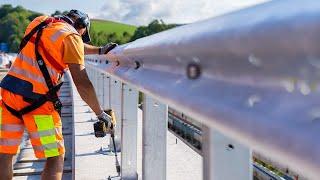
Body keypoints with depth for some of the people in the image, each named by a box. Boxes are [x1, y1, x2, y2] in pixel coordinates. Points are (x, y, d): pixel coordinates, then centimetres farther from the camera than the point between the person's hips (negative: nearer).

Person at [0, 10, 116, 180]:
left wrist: (100, 50, 39)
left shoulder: (40, 22, 18)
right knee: (56, 157, 5)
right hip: (35, 100, -7)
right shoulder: (71, 36, -4)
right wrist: (101, 114, 1)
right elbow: (82, 84, -8)